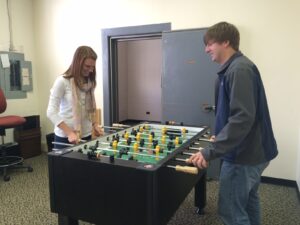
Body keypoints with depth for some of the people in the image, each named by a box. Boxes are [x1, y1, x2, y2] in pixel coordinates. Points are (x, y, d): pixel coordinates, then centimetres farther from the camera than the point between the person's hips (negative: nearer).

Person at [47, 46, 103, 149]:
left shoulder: (90, 82, 7)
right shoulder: (62, 81, -10)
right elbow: (51, 112, -14)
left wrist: (95, 124, 2)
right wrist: (69, 133, -22)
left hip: (86, 135, 5)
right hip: (65, 137, -5)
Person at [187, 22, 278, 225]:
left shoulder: (239, 69, -20)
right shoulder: (237, 67, 11)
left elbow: (242, 118, -29)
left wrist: (210, 152, -29)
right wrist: (221, 137, 21)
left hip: (243, 154, -10)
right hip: (252, 150, 10)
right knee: (248, 202, 24)